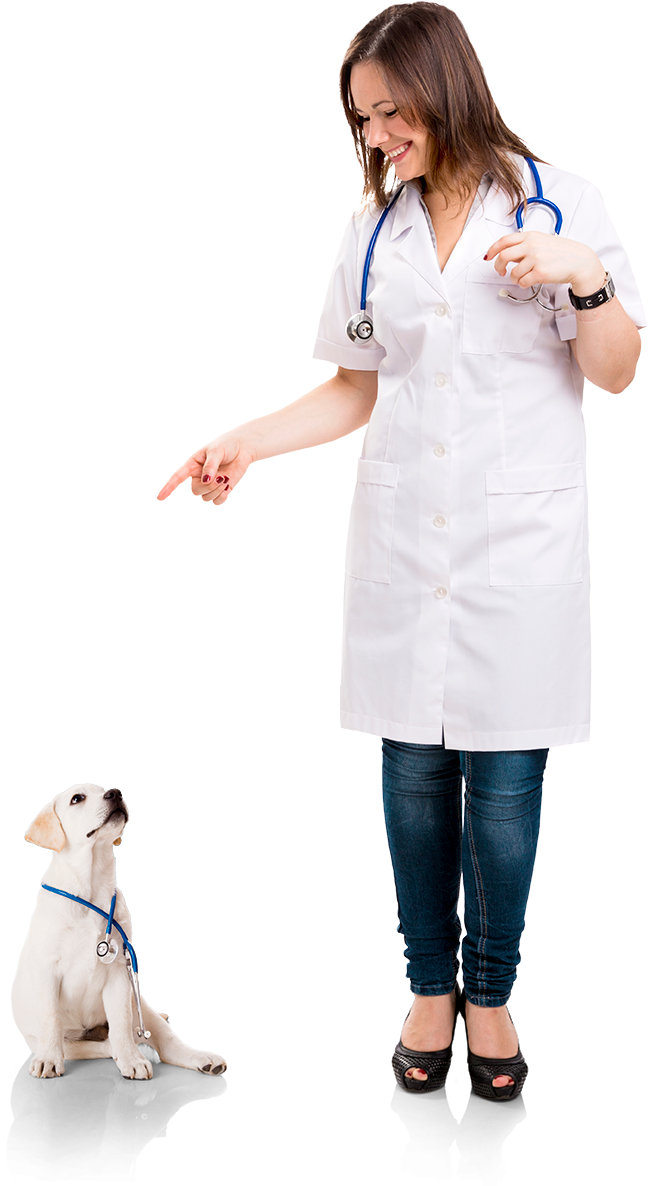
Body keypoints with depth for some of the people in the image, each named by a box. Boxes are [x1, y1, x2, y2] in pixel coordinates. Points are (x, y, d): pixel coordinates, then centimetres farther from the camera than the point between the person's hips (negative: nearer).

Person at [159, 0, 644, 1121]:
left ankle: (489, 994, 19)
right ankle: (431, 986, 23)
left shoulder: (557, 199, 0)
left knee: (502, 782, 1)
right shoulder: (375, 228, 11)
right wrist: (246, 441, 4)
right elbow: (356, 388, 15)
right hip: (403, 531, 3)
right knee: (414, 770, 7)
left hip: (520, 534, -3)